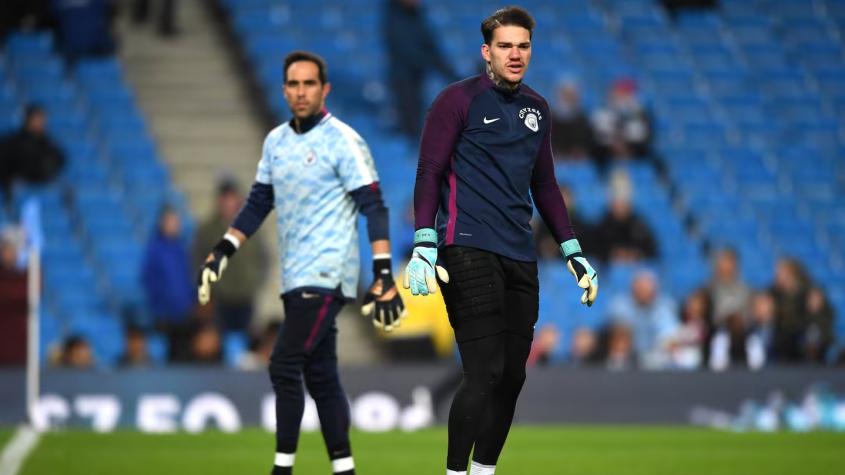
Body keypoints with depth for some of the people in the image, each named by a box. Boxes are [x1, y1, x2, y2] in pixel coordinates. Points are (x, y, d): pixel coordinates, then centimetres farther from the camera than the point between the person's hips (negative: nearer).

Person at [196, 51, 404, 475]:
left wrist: (383, 275, -19)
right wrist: (222, 252, 13)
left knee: (285, 366, -12)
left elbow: (373, 208, -12)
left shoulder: (343, 140, -9)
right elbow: (259, 202, 21)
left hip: (326, 276, -7)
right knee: (319, 375, 8)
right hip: (296, 278, 7)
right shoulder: (276, 141, 12)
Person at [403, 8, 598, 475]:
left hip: (520, 258, 6)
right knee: (484, 373, -13)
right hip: (468, 250, -6)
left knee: (511, 376, 5)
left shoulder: (537, 109, 16)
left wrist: (572, 251, 21)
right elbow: (429, 173, -6)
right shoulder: (458, 100, -2)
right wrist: (424, 245, -17)